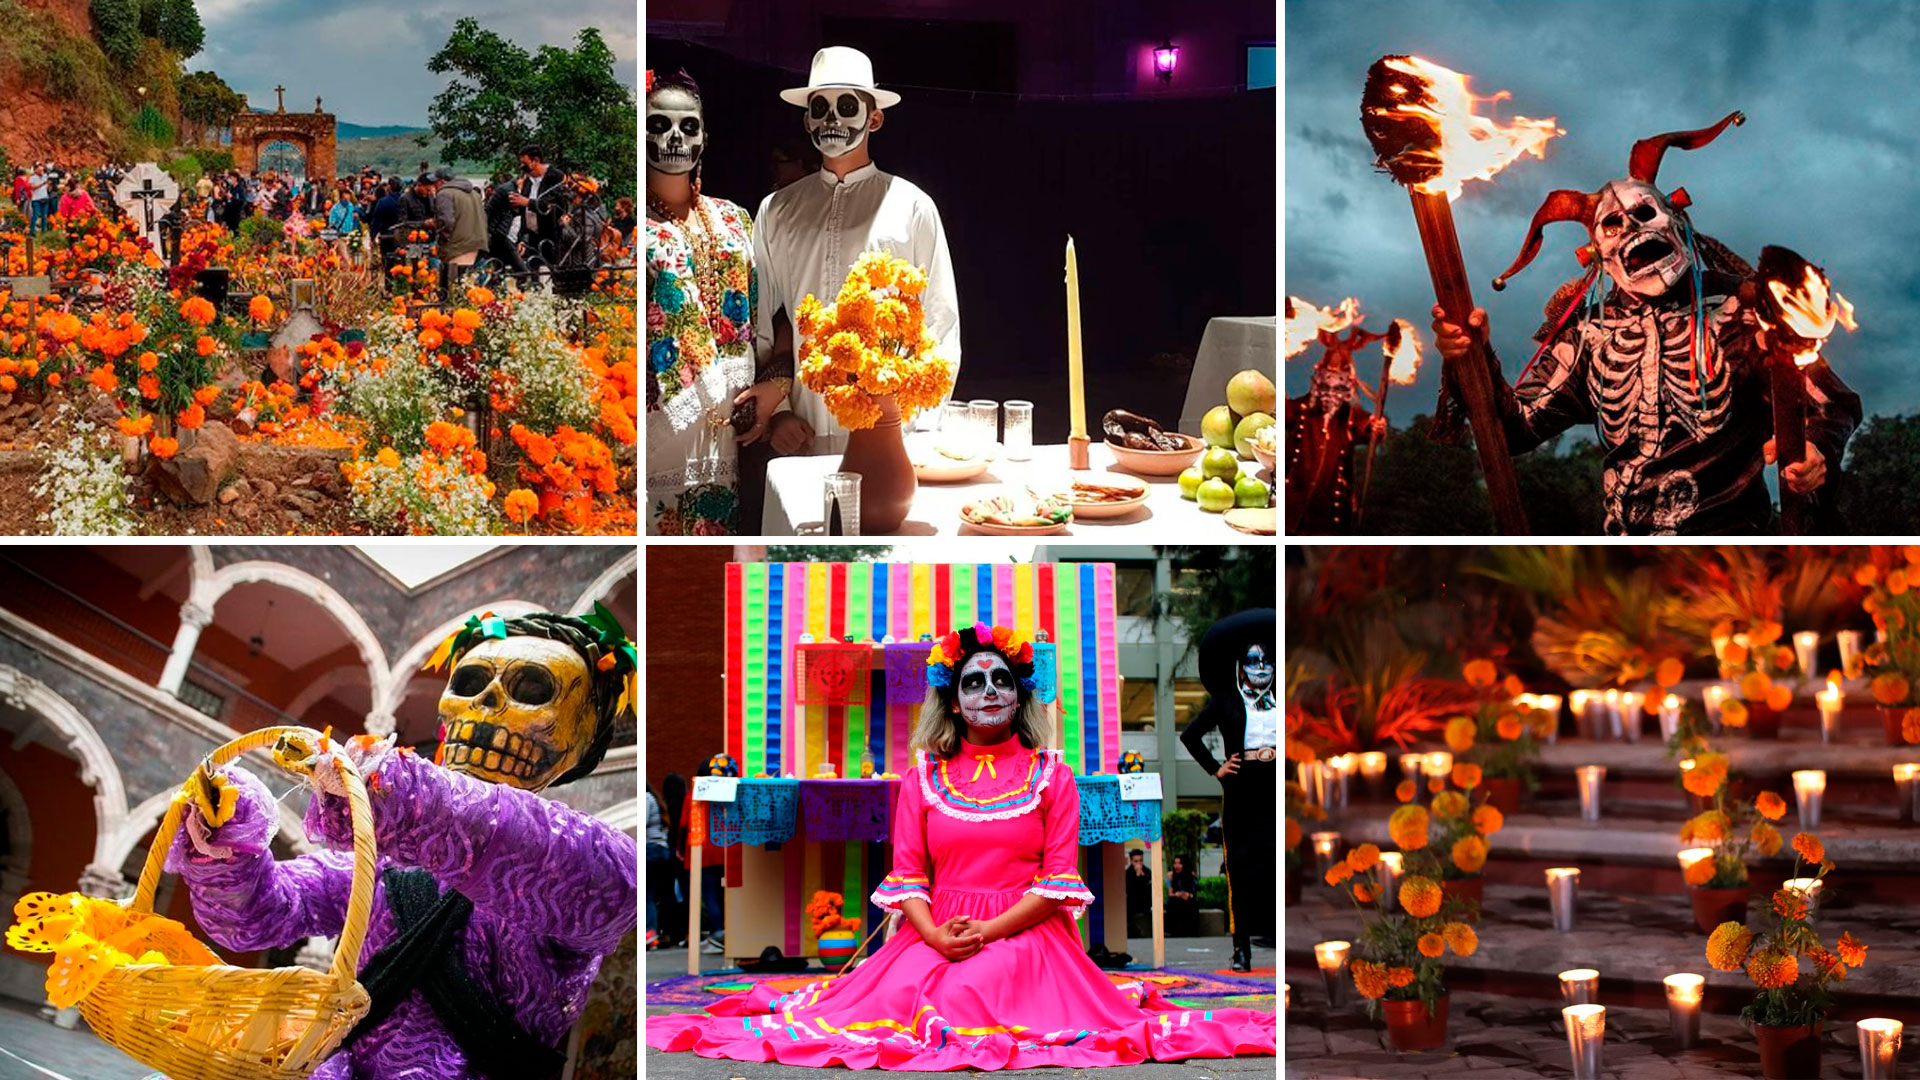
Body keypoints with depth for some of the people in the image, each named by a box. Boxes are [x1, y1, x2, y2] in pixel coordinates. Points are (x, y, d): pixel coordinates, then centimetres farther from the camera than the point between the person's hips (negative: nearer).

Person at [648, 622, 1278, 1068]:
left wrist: (988, 931, -14)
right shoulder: (924, 777, 14)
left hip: (1025, 935, -3)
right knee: (891, 1002, -25)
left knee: (966, 1004, -33)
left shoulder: (1050, 775, 8)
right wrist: (935, 933, -15)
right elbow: (907, 873, 6)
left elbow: (1059, 880, -1)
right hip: (934, 935, 3)